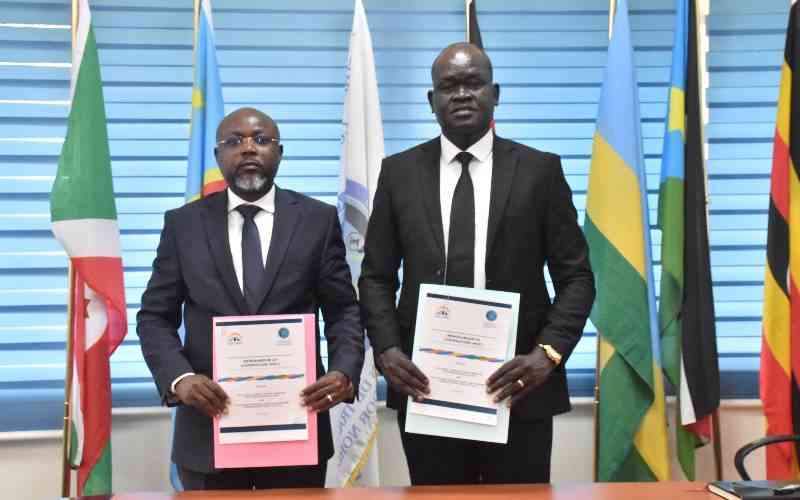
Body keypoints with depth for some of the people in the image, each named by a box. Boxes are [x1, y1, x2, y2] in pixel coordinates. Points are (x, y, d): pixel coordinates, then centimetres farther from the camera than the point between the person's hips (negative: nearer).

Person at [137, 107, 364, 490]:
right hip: (209, 423, 1)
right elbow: (155, 317, 4)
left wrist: (345, 373, -15)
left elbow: (343, 311, 3)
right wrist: (179, 378, -13)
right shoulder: (184, 224, 5)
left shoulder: (318, 219, 4)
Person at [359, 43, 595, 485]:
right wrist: (386, 348, -8)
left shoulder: (540, 169, 2)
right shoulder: (399, 171, 6)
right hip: (425, 385, 1)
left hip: (518, 385, -1)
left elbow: (576, 276, 1)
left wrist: (548, 353, -13)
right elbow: (376, 276, 8)